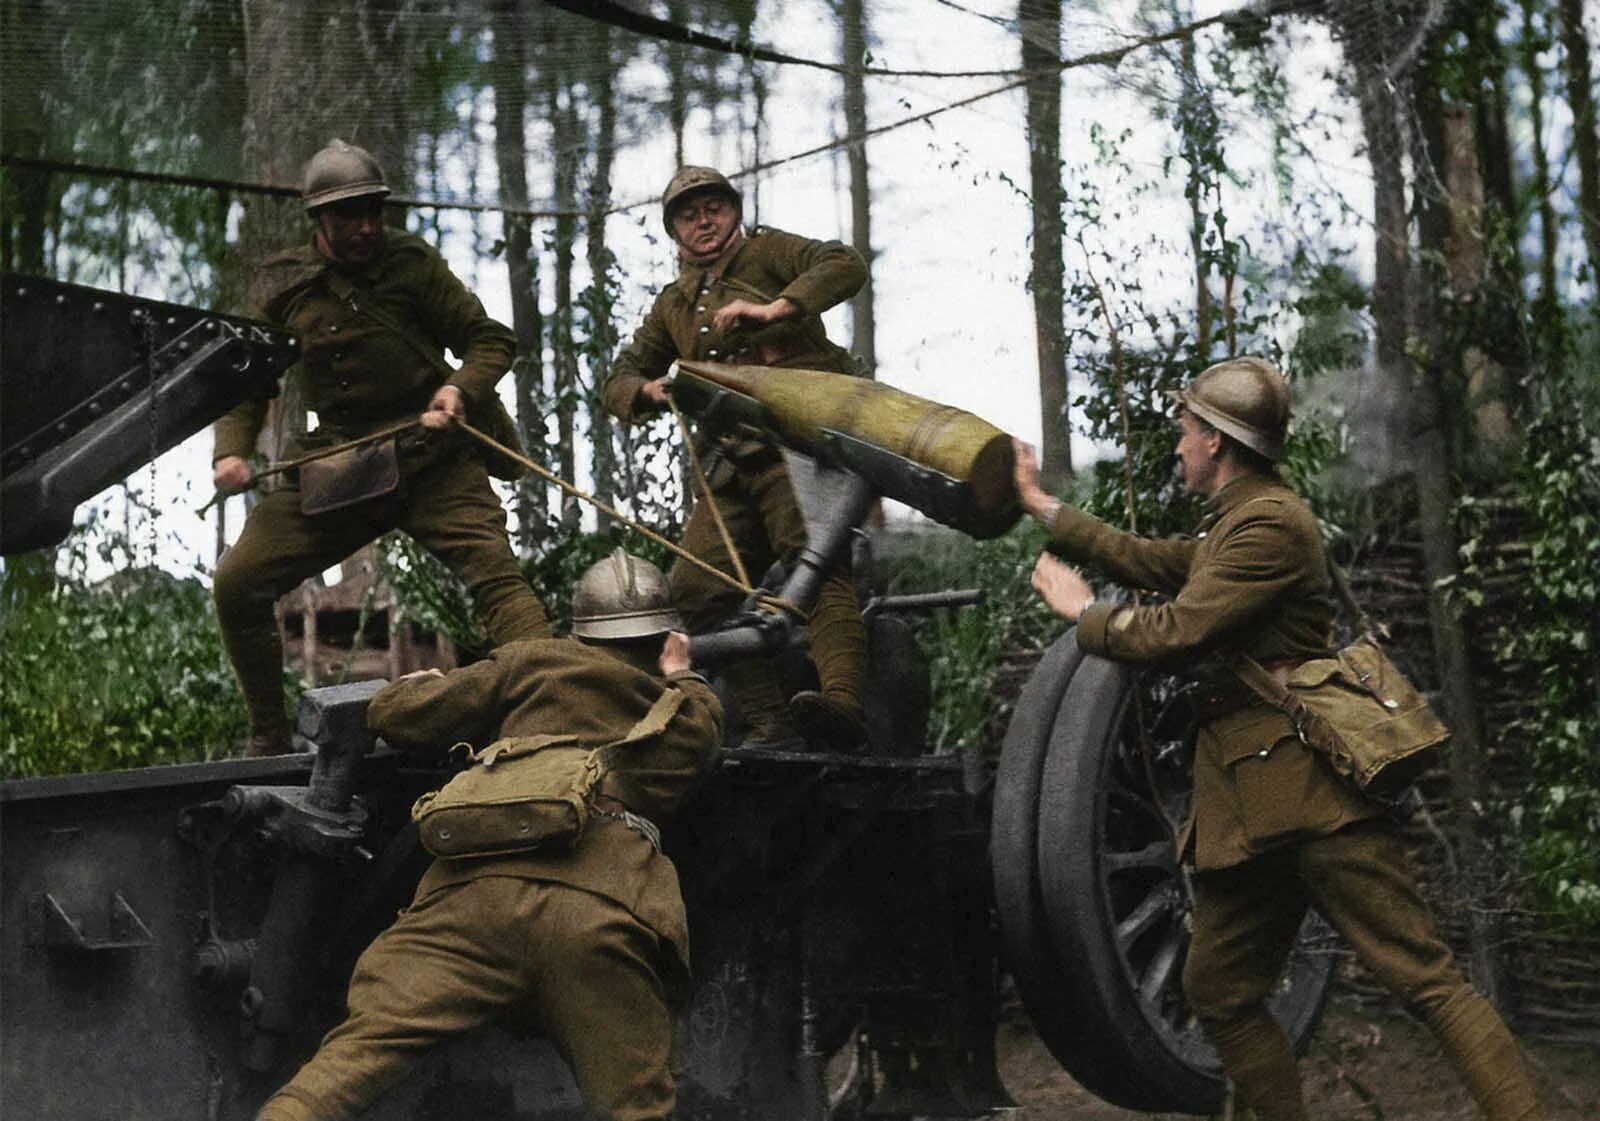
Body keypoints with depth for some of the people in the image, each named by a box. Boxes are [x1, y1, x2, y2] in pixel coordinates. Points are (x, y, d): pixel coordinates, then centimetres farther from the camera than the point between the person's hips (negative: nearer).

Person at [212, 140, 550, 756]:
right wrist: (230, 451, -3)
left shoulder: (412, 261, -1)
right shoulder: (283, 283, 6)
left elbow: (490, 337, 4)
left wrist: (463, 388, -17)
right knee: (237, 584, -1)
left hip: (431, 458, -3)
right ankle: (269, 736, 15)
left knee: (493, 573, -21)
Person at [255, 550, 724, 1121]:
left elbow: (392, 715, 23)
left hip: (481, 886, -1)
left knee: (358, 1053, -8)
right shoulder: (697, 714, 28)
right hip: (607, 914, 1)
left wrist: (424, 683, 42)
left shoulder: (535, 661, 23)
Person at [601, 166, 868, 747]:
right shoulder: (673, 305, 26)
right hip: (733, 459, 7)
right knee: (698, 587, -4)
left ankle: (841, 698, -45)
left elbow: (846, 265, -7)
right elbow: (618, 382, 25)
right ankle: (768, 723, -4)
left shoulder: (766, 252, 10)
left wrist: (776, 308, -20)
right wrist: (651, 390, 1)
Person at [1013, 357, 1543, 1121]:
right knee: (1219, 993, 10)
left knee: (1423, 977, -14)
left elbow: (1174, 633, -17)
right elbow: (1150, 562, 30)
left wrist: (1082, 611, 0)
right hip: (1245, 812, 10)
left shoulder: (1270, 522, -12)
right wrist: (1044, 508, 34)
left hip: (1308, 792, -10)